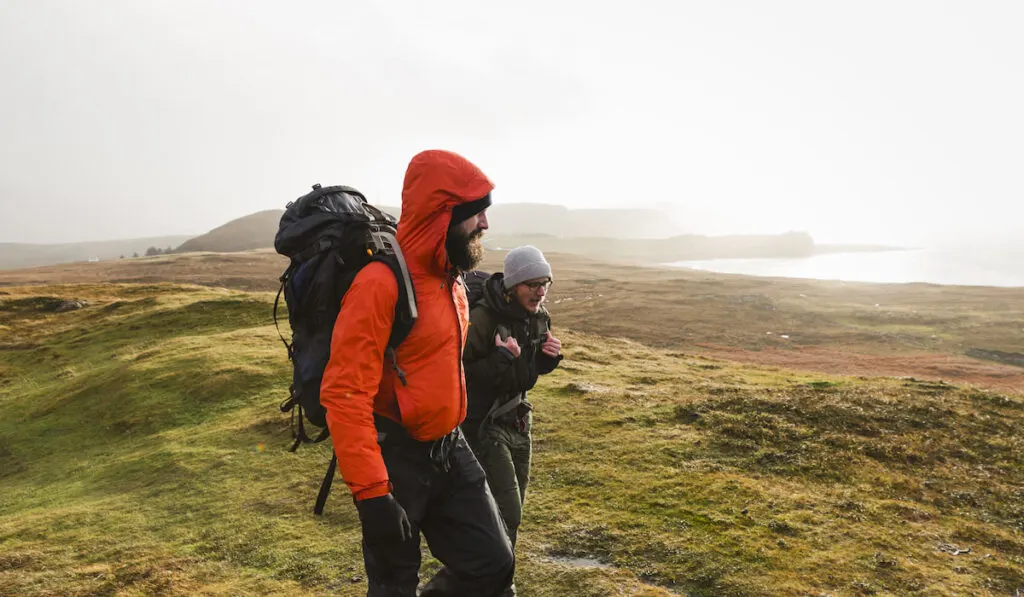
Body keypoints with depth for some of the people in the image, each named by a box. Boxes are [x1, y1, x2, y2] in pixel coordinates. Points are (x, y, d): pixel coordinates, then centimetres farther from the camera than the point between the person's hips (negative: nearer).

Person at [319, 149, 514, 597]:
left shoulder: (451, 277, 6)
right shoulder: (381, 282, -22)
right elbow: (345, 395, -25)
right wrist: (372, 493, -28)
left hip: (449, 450, 8)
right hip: (395, 458, -7)